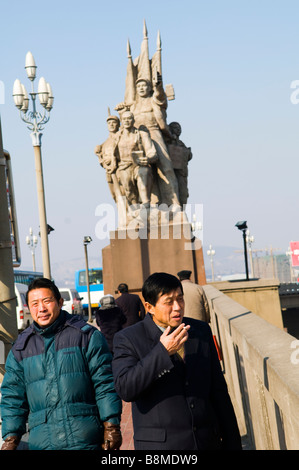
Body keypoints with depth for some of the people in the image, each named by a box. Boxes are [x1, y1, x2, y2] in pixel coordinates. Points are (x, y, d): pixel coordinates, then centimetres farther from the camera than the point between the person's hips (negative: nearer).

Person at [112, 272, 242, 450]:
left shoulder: (201, 331, 10)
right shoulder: (128, 339, -3)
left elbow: (218, 390, 14)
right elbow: (125, 389, -18)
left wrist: (232, 443, 13)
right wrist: (162, 351, -22)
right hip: (159, 444, -4)